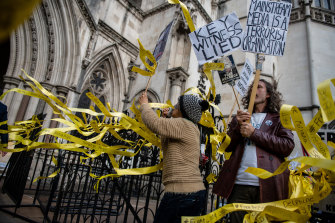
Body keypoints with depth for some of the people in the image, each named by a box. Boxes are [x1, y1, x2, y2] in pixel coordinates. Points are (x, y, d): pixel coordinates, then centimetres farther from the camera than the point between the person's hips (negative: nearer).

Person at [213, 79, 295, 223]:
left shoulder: (278, 118, 12)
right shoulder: (240, 117, 19)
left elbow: (288, 146, -5)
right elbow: (226, 146, 10)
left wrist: (254, 133, -11)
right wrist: (238, 127, -7)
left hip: (267, 184, -2)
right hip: (239, 183, 2)